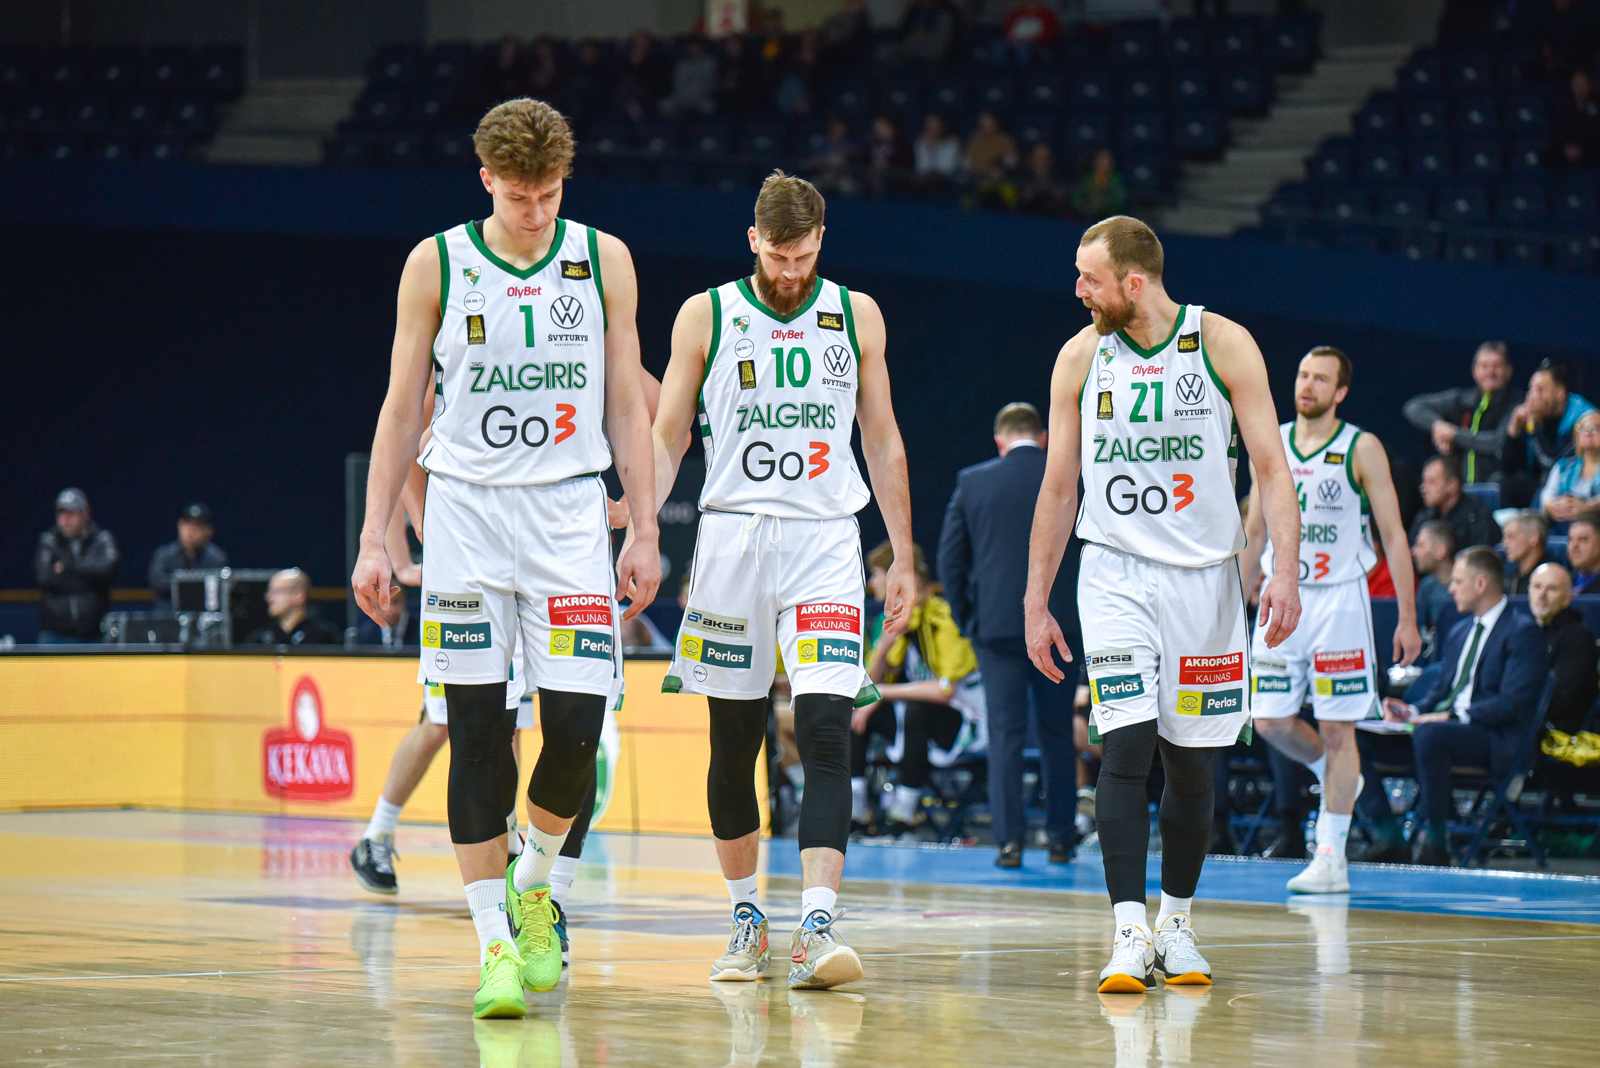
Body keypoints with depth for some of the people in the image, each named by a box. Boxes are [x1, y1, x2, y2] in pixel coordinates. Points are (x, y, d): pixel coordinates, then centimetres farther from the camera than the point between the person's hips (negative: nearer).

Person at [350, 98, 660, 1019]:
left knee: (577, 724, -8)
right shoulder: (437, 265, 3)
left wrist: (645, 531, 2)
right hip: (466, 506, 0)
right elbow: (403, 409, 6)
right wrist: (374, 539, 1)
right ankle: (496, 938, 1)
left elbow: (627, 406, 8)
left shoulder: (603, 260, 5)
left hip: (569, 511, 0)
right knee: (476, 727, -4)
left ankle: (536, 884, 19)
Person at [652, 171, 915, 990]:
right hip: (733, 538, 0)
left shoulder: (856, 316, 7)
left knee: (826, 735, -14)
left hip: (825, 539, 0)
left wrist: (903, 559, 9)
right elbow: (666, 438, 5)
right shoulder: (705, 316, 3)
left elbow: (882, 442, 12)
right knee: (735, 741, 7)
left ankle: (818, 925, -21)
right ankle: (746, 918, 22)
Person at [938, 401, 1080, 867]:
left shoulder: (972, 482, 1)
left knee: (1005, 733, 1)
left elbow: (949, 557, 4)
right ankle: (1060, 838, 12)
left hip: (997, 625, -1)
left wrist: (967, 618, 13)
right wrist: (1085, 617, 13)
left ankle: (1009, 840, -6)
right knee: (1058, 734, 10)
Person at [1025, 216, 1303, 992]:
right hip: (1115, 575, 0)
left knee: (1190, 761, 7)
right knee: (1125, 747, -15)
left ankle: (1176, 923, 23)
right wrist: (1035, 602, 8)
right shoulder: (1081, 358, 2)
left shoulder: (1223, 345, -4)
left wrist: (1284, 569, -17)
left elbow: (1270, 466, -5)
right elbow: (1058, 488, 9)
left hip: (1204, 577, 0)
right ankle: (1130, 933, -16)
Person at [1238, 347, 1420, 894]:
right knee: (1270, 719, -1)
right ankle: (1334, 777, 29)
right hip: (1282, 600, 4)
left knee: (1337, 728, -3)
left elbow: (1393, 535, -4)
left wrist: (1407, 618, -9)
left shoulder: (1362, 449, -4)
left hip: (1340, 601, -4)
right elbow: (1255, 532, 15)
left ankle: (1330, 858, 0)